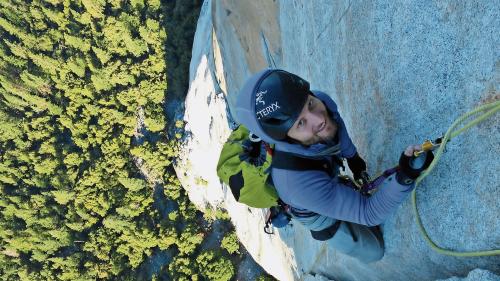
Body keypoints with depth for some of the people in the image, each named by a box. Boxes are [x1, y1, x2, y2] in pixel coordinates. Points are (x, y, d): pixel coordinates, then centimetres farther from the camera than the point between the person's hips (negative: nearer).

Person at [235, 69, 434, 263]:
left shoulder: (322, 101, -33)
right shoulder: (299, 182, -51)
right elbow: (370, 213, -39)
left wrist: (353, 158, 12)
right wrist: (404, 178, -54)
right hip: (313, 212, -5)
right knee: (373, 252, 16)